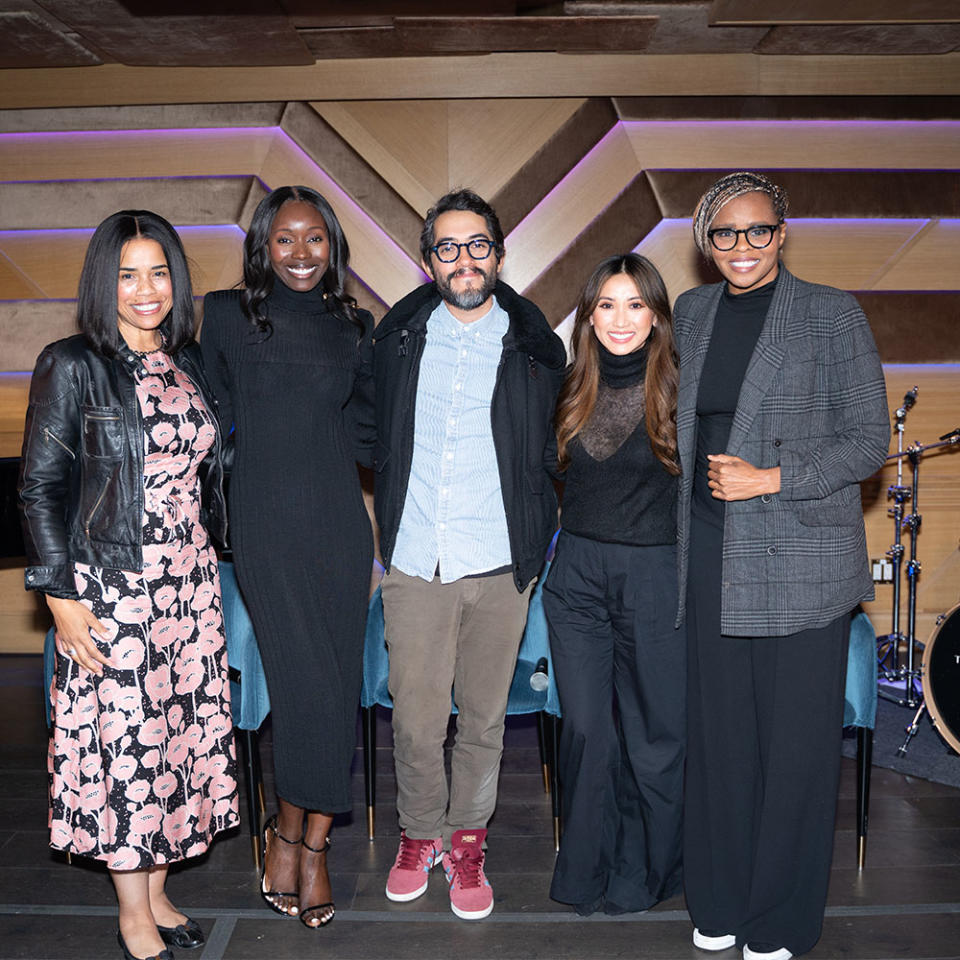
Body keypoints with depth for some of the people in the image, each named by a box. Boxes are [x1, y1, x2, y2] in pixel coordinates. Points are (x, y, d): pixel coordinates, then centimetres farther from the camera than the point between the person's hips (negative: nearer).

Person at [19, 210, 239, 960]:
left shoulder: (189, 363, 9)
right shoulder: (72, 367, -7)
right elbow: (41, 488, -8)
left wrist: (206, 561, 13)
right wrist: (62, 596, -11)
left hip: (190, 584, 6)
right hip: (111, 589, -5)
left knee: (182, 731, 11)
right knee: (124, 737, 2)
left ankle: (158, 893, 29)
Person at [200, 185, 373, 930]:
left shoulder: (352, 326, 11)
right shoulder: (228, 316, 4)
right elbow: (215, 414, 14)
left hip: (340, 520, 3)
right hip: (267, 524, -3)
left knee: (338, 686, 3)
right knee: (309, 686, -9)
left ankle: (307, 841, 20)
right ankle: (291, 836, 15)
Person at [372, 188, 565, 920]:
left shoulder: (533, 347, 2)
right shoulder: (399, 338, 6)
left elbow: (548, 454, 12)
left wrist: (536, 538, 7)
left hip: (499, 564, 0)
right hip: (414, 562, 1)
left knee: (484, 718, 10)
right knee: (415, 719, 7)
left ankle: (467, 841, 30)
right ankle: (419, 835, 30)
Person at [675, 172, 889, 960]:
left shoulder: (832, 314, -3)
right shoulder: (692, 313, 11)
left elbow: (869, 442, -5)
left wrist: (769, 479, -14)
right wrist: (703, 486, 11)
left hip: (801, 556, -4)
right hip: (712, 552, 4)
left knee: (796, 738, 2)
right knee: (719, 731, 10)